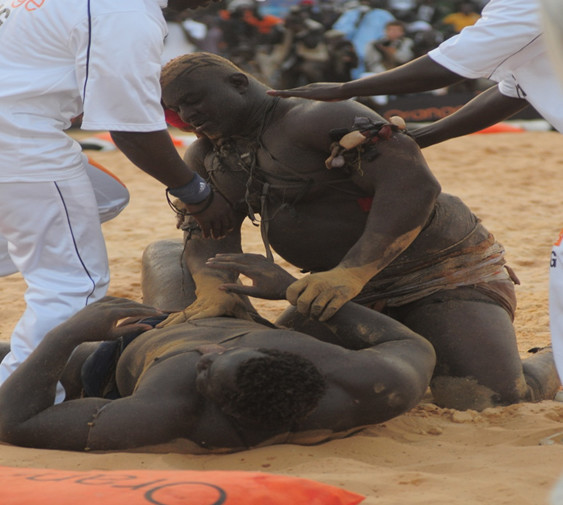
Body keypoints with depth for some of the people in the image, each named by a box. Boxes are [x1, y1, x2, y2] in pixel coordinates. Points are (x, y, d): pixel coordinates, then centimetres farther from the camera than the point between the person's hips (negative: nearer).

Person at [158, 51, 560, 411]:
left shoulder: (318, 119, -21)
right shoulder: (206, 159, 6)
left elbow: (413, 185, -30)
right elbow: (208, 232, -5)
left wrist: (351, 273, -39)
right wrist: (213, 289, -29)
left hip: (441, 269, -8)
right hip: (351, 283, 8)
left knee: (485, 395, -22)